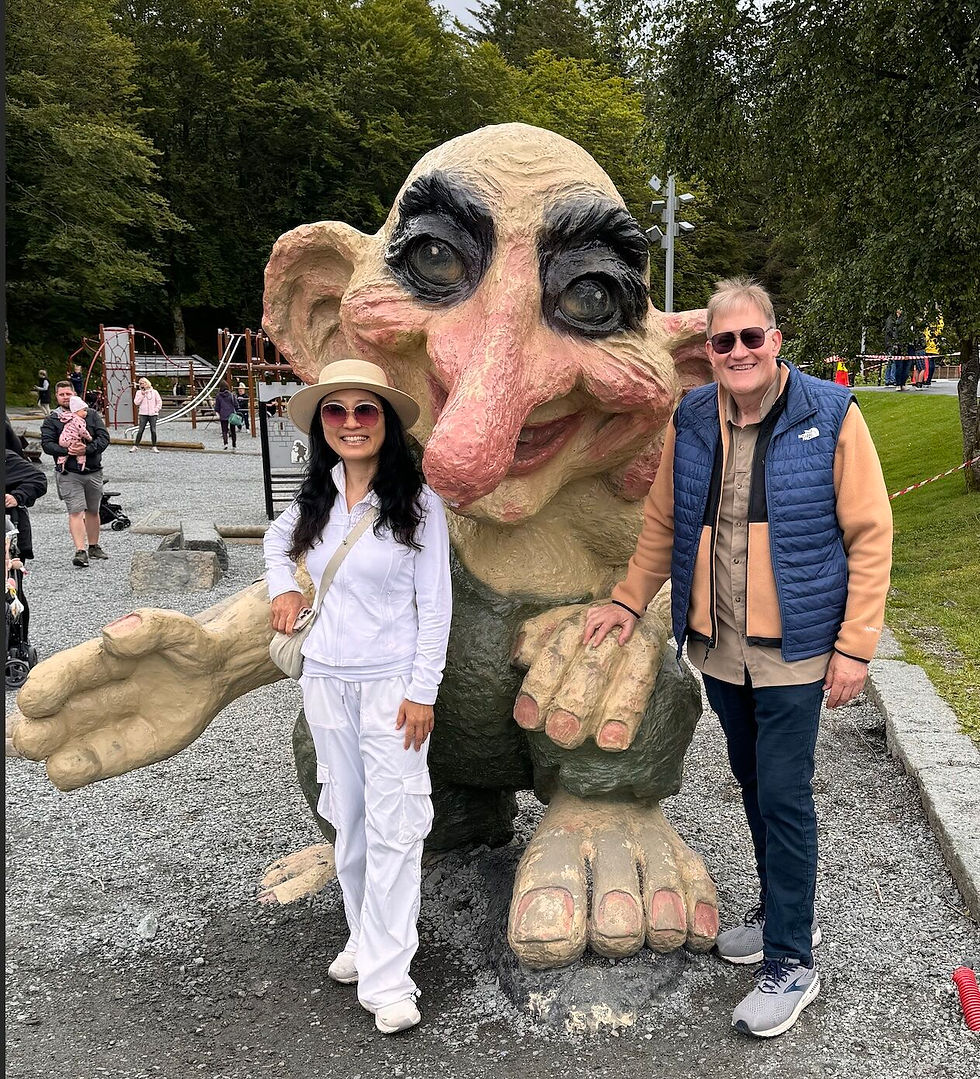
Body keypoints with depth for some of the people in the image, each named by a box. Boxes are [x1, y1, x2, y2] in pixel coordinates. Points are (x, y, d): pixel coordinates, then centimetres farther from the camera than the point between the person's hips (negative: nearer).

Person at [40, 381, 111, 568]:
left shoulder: (91, 414, 8)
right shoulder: (51, 420, 5)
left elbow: (104, 437, -1)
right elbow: (47, 444, -6)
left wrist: (87, 448, -18)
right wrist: (67, 451, -21)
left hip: (93, 471, 3)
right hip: (68, 474, -3)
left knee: (93, 511, 13)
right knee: (76, 511, -12)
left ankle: (93, 547, 26)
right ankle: (80, 551, -17)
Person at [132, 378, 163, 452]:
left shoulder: (154, 392, 6)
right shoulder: (139, 392, 8)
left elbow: (159, 402, 8)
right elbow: (136, 402, -1)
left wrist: (156, 409, -3)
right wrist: (142, 395, -8)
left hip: (153, 414, 0)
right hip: (143, 414, 0)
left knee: (153, 431, -1)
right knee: (140, 430, -4)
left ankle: (154, 447, 6)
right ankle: (135, 446, 2)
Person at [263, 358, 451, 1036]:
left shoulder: (417, 502, -8)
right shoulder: (314, 500, 4)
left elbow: (435, 604, -8)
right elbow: (277, 540, 27)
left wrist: (422, 691, -11)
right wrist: (285, 587, 8)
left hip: (391, 684, -5)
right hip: (324, 680, 5)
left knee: (392, 828, -2)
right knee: (347, 821, 16)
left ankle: (386, 975, 8)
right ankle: (366, 936, 34)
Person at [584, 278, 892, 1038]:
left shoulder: (829, 415, -10)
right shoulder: (691, 420, 1)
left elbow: (870, 534, -9)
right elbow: (664, 523, 12)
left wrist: (855, 643, -11)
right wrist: (630, 600, 10)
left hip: (792, 648, -4)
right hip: (717, 645, 5)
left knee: (784, 795, -1)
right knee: (754, 785, 18)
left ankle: (792, 962, 17)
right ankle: (783, 913, 39)